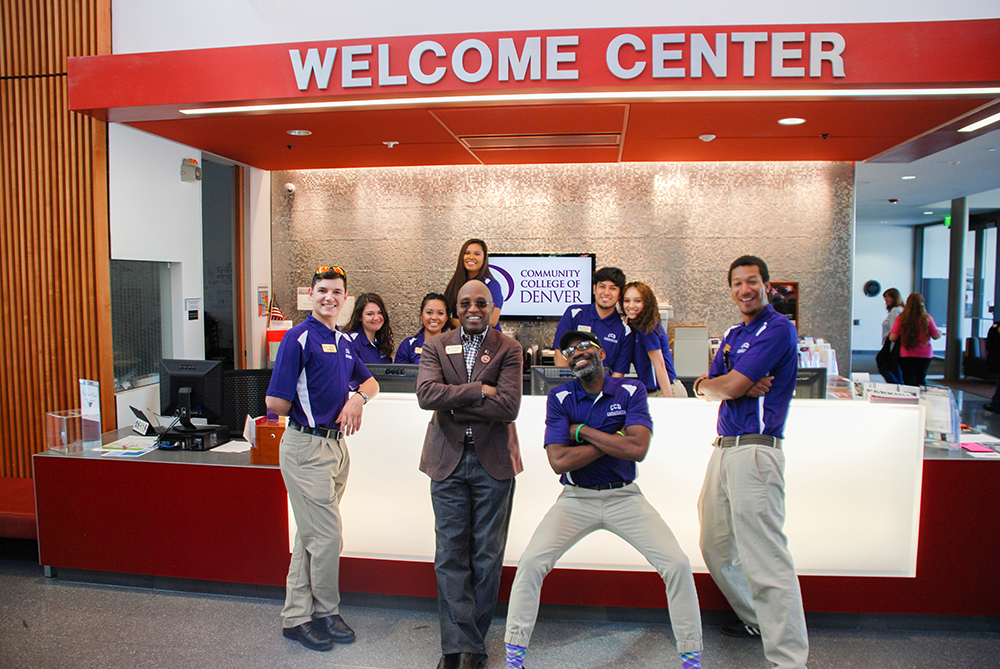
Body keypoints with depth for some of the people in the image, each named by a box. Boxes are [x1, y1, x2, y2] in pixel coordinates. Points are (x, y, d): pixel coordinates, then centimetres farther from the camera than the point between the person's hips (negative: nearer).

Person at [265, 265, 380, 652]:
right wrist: (307, 416, 1)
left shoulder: (344, 342, 12)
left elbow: (370, 382, 22)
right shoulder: (298, 338, -12)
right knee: (327, 535, -2)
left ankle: (297, 616, 26)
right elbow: (275, 402, -16)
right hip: (306, 446, -8)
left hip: (335, 445, 8)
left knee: (310, 536, 14)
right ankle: (325, 613, 18)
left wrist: (358, 398, 1)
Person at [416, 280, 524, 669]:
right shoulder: (435, 347, 5)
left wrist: (453, 398, -11)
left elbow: (508, 407, -13)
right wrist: (478, 391, -17)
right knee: (450, 555, 4)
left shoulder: (508, 349, 0)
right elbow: (426, 394, -12)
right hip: (448, 461, 1)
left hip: (493, 461, -1)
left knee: (487, 556, 8)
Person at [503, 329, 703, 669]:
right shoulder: (560, 398, -4)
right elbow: (559, 461, -14)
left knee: (677, 564, -11)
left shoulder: (631, 390, -4)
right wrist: (615, 439, -13)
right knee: (531, 562, -16)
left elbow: (637, 449, -18)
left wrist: (582, 430, -14)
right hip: (576, 498, 0)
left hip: (624, 496, 1)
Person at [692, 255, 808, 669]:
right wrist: (743, 386, -8)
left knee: (765, 558, -10)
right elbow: (703, 387, 11)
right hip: (724, 449, 9)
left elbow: (730, 386, -16)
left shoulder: (777, 329, -9)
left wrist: (727, 384, 7)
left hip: (755, 451, -9)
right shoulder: (733, 334, 19)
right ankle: (755, 620, 35)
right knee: (716, 545, 18)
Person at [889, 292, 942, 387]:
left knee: (909, 382, 2)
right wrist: (940, 333, 23)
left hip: (906, 356, -1)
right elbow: (936, 336, 1)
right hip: (925, 355, 1)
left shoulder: (901, 318, -11)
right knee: (921, 380, 17)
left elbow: (893, 338, -11)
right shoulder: (927, 318, -9)